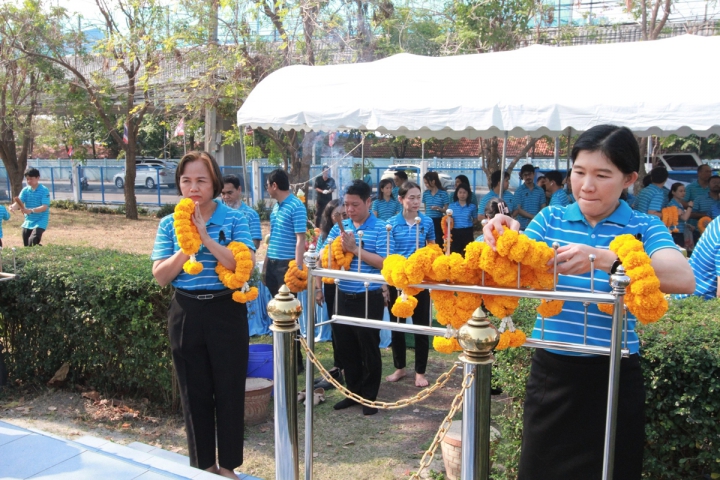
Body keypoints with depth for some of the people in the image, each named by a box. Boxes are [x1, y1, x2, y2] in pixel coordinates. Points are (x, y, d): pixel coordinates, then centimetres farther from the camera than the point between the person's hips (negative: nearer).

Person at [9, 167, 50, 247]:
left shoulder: (44, 190, -12)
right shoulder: (25, 190, 3)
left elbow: (45, 207, -20)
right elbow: (19, 203, -8)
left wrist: (31, 210, -35)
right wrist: (13, 207, -32)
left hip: (41, 220, -6)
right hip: (28, 221, 6)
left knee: (33, 240, -26)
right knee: (26, 244, 11)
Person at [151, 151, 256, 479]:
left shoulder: (234, 219, -6)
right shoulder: (169, 224, 2)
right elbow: (160, 276, -4)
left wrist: (206, 237, -22)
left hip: (226, 312, -2)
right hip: (186, 314, 2)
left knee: (229, 390, 7)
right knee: (194, 392, 12)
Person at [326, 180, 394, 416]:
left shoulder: (380, 228, -8)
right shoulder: (340, 227, 6)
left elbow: (385, 263, -18)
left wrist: (355, 248, -19)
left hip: (368, 298, -5)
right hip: (343, 297, 6)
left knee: (368, 349, 7)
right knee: (345, 347, 14)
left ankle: (369, 396, 22)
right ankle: (354, 392, 30)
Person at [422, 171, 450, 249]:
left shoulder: (443, 193, -6)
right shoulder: (425, 193, 7)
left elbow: (446, 210, -2)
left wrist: (439, 208, -21)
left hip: (438, 221, -4)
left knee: (438, 243, -4)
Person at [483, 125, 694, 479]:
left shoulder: (644, 228, -5)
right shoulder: (550, 219, 2)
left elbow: (683, 279, -24)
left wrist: (603, 258, -39)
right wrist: (505, 241, -30)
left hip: (613, 377, -2)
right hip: (551, 371, 2)